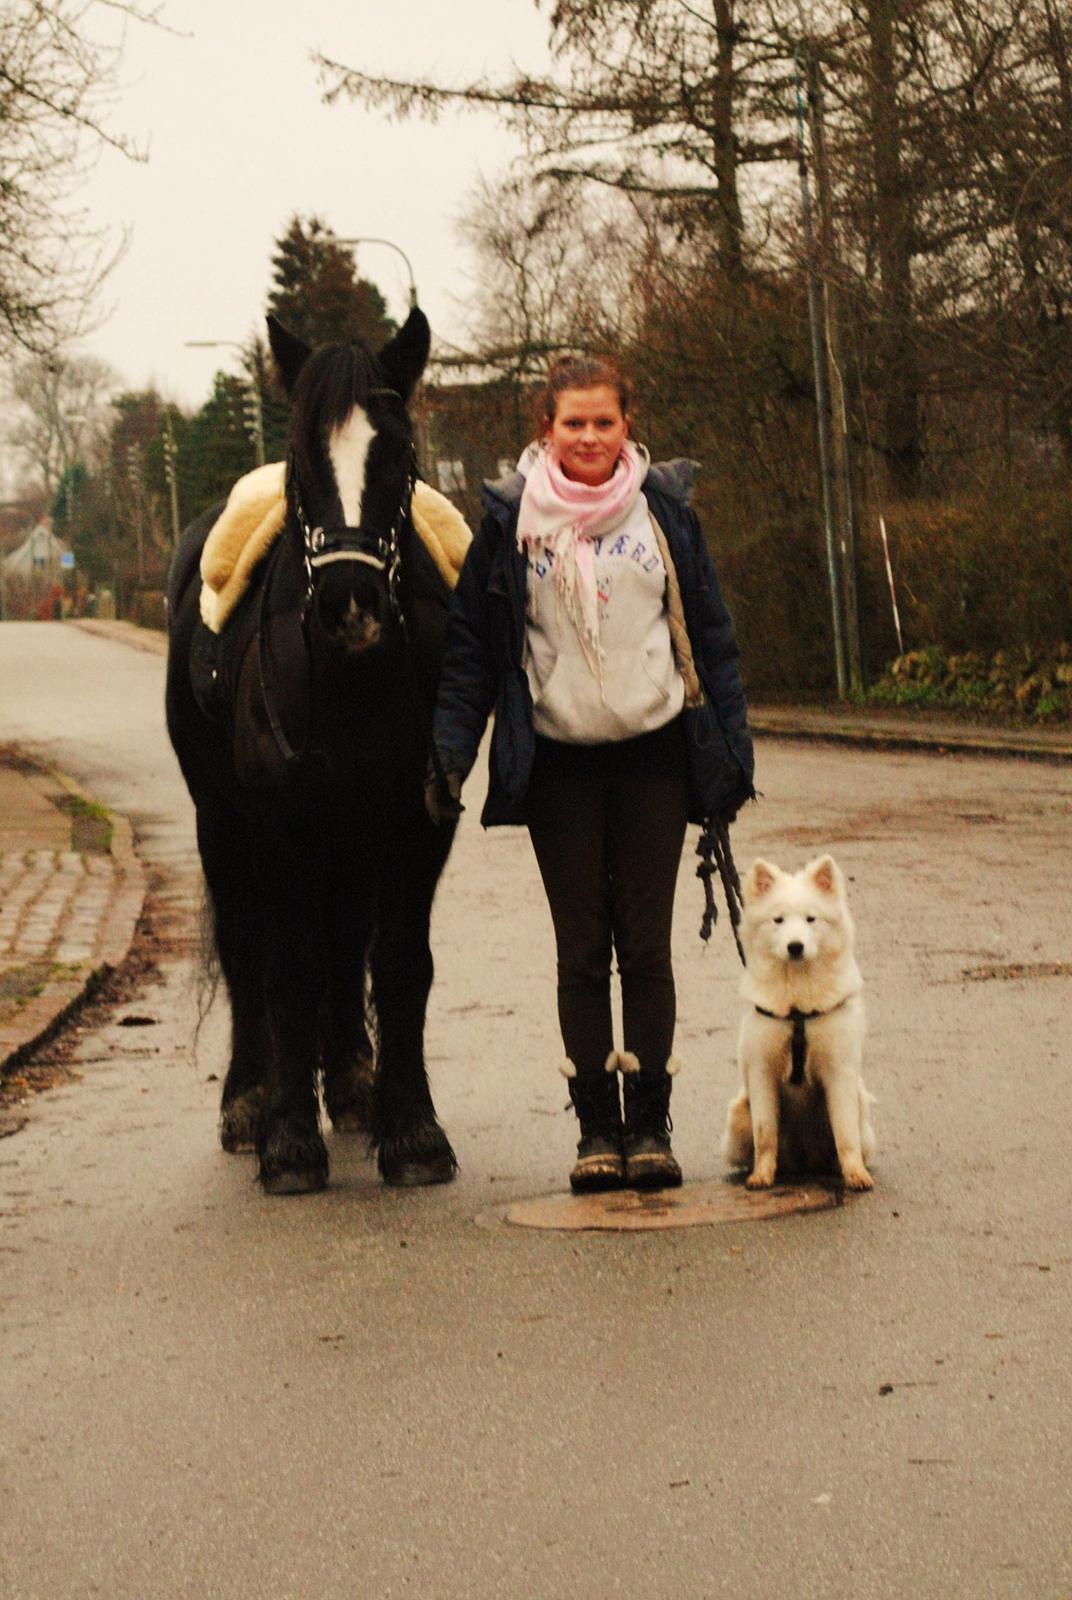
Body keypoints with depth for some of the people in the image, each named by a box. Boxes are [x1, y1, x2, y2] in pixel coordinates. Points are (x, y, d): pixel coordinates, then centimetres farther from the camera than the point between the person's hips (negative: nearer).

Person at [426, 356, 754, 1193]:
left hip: (654, 754, 0)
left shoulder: (664, 508, 3)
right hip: (558, 762, 0)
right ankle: (597, 1130, 11)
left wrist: (733, 748, 4)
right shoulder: (511, 520, 1)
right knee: (581, 951, 5)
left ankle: (650, 1125, 11)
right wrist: (450, 749, -4)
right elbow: (471, 645, 4)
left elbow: (711, 634, 7)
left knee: (646, 946, 3)